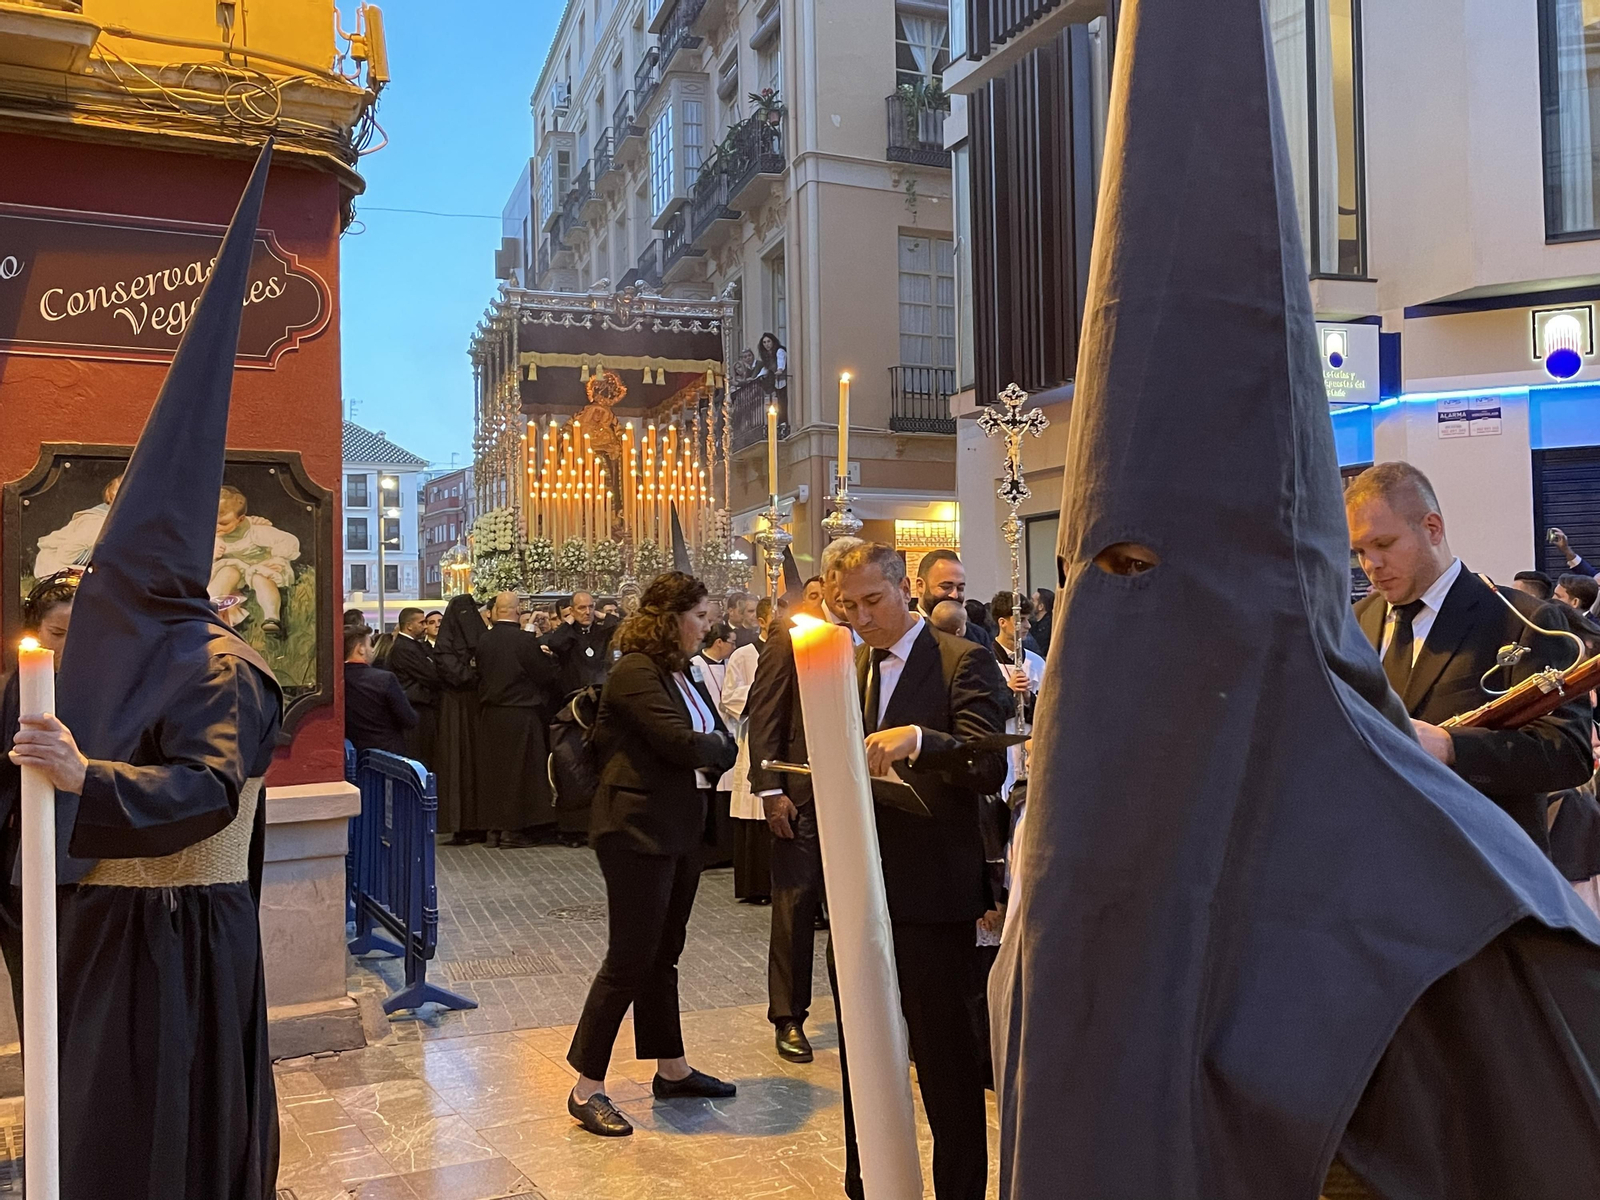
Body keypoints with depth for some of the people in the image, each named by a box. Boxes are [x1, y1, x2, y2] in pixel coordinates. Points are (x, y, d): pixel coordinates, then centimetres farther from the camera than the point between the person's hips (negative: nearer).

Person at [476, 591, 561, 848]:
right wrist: (548, 657, 9)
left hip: (490, 716, 5)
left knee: (493, 769, 12)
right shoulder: (525, 640, -16)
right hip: (519, 716, -5)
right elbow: (548, 674, -9)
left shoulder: (484, 641, 0)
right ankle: (513, 829, 5)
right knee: (518, 769, 3)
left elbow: (480, 674, 10)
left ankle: (494, 828, 18)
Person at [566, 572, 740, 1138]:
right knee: (629, 959, -3)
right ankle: (586, 1088, 8)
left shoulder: (679, 672, 12)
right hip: (638, 831, -9)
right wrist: (717, 744, -4)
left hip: (680, 831, 9)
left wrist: (707, 751, -13)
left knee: (662, 954, 18)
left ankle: (671, 1068, 31)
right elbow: (682, 744, -24)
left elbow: (721, 744, 8)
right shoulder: (635, 672, -17)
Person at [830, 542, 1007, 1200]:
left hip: (931, 894, -6)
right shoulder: (849, 666, 12)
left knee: (946, 1059, 5)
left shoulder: (963, 662, -8)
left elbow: (989, 768, -19)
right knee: (860, 1055, 18)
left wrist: (916, 739, -35)